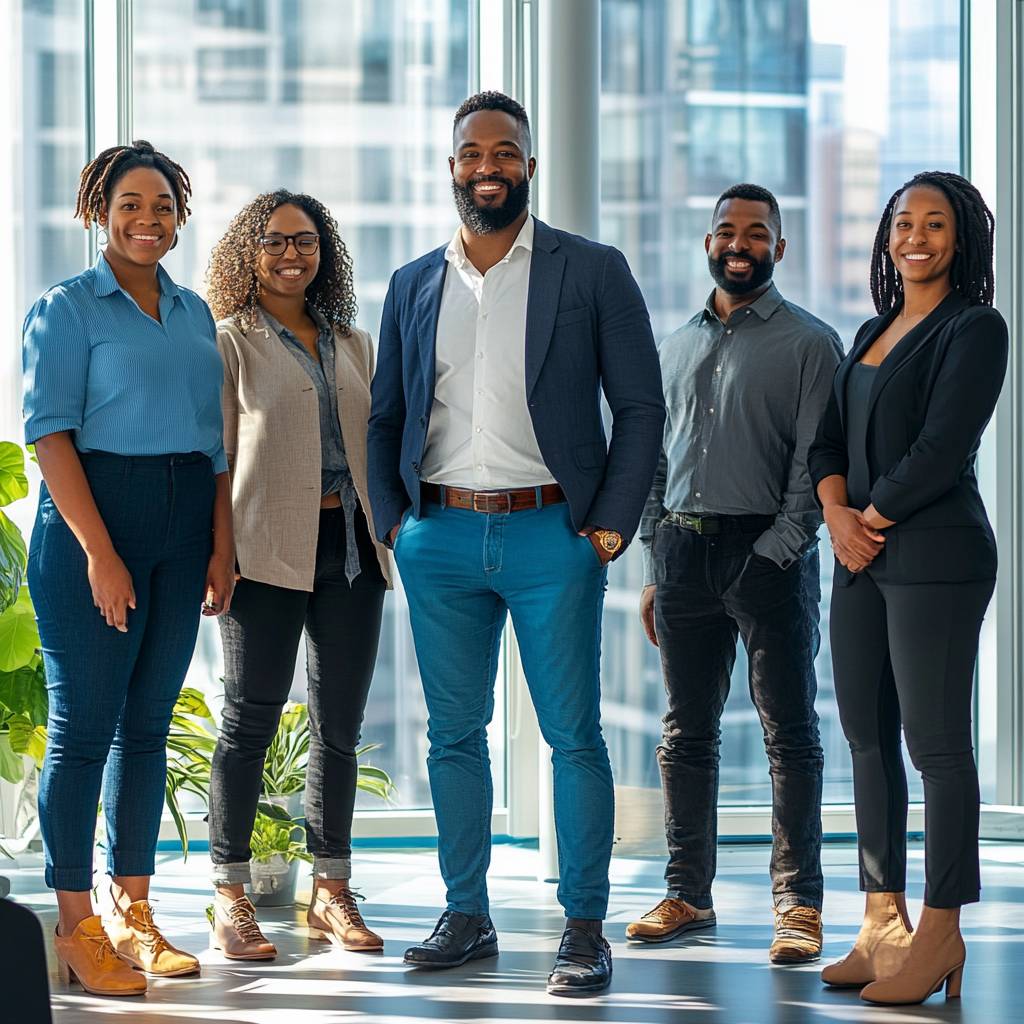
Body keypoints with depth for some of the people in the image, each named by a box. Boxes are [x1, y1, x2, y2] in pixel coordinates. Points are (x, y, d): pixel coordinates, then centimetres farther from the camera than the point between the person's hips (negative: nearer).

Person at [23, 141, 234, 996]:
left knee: (148, 723, 9)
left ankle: (133, 913, 17)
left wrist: (223, 546, 8)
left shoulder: (195, 314, 15)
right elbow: (49, 433, -11)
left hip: (183, 525, 6)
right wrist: (99, 552, -18)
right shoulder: (68, 309, -3)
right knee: (84, 723, -4)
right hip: (94, 513, -6)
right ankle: (77, 928, 2)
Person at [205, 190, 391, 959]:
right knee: (251, 719, -3)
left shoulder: (353, 345, 17)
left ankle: (332, 893, 16)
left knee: (340, 726, 7)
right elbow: (213, 455, -1)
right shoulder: (231, 344, 3)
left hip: (350, 547, 5)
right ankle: (231, 901, 2)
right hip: (269, 548, -5)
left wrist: (388, 526, 12)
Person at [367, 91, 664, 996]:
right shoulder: (413, 285, 13)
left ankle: (585, 930, 4)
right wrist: (393, 520, 4)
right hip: (441, 538, 3)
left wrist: (610, 524, -6)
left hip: (551, 533, -3)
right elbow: (385, 417, 17)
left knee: (574, 736, -2)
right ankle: (467, 917, 17)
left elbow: (640, 405, 1)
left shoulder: (592, 271, 3)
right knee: (453, 735, 7)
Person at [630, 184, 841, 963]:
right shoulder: (679, 345, 16)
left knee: (790, 733, -3)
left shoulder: (810, 343, -1)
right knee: (688, 732, 8)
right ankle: (687, 893, 16)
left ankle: (799, 904, 1)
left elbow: (816, 462, -6)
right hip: (684, 550, 5)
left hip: (769, 552, -5)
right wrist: (653, 568, 13)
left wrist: (777, 553, -14)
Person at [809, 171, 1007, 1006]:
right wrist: (838, 512, -4)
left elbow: (940, 450, -15)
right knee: (867, 735, 8)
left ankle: (941, 935, 0)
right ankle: (883, 923, 15)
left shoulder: (975, 328, -6)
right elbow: (829, 437, 13)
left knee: (936, 741, -5)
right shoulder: (873, 333, 18)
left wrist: (874, 518, -8)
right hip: (863, 558, 8)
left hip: (936, 555, -8)